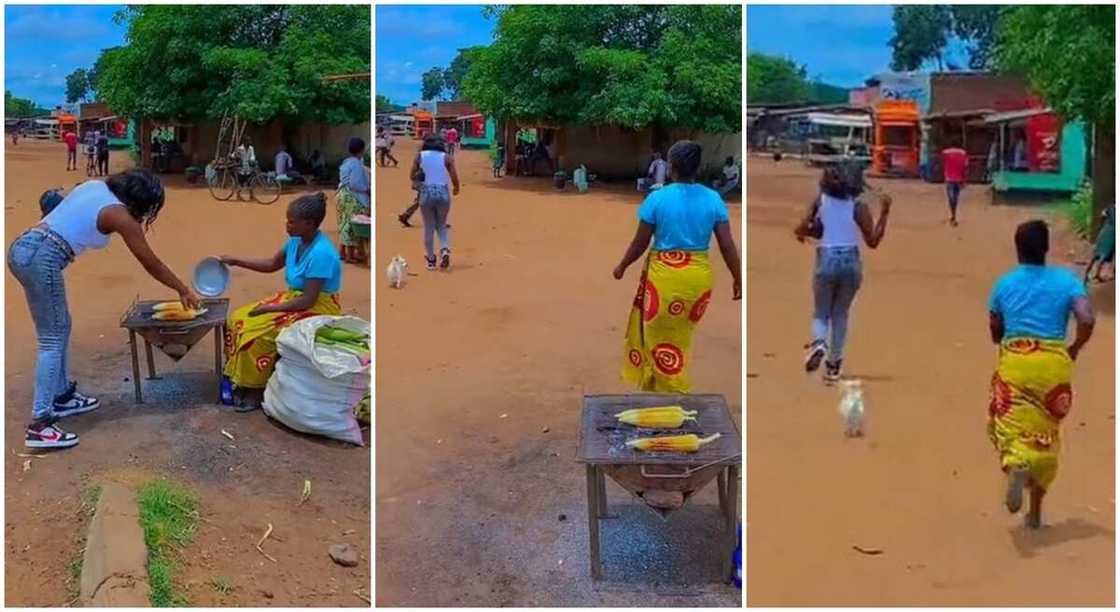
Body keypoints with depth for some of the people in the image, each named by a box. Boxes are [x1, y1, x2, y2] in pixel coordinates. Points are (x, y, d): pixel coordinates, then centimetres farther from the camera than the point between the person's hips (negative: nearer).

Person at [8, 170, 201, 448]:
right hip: (41, 259, -9)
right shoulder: (120, 215, -5)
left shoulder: (94, 186, 15)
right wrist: (183, 290, 14)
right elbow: (151, 264, 2)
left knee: (61, 328, 20)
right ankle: (39, 425, -8)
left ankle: (62, 396, 32)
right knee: (53, 339, -5)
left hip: (22, 248, 9)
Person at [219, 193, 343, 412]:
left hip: (319, 309, -9)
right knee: (239, 319, -2)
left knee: (260, 332, -22)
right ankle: (240, 379, 6)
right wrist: (236, 261, 10)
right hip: (295, 298, 9)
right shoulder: (296, 240, 0)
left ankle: (256, 389, -3)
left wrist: (271, 308, -20)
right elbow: (272, 265, 17)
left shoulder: (321, 254, -26)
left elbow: (308, 300, -26)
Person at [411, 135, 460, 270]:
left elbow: (412, 176, 2)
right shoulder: (447, 157, 2)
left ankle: (431, 259, 15)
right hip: (443, 193, 0)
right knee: (442, 225, 16)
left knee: (429, 228, 11)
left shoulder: (420, 156, 3)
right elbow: (455, 178, -3)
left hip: (426, 193, 0)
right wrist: (456, 189, 17)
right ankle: (445, 250, -8)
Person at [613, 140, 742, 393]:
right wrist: (737, 278, 10)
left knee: (662, 339, 12)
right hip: (699, 276, 4)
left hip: (665, 275, -4)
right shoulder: (714, 199, -4)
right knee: (680, 336, 22)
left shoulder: (657, 198, -12)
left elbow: (640, 243, -5)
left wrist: (622, 266, 12)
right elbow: (727, 245, -3)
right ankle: (653, 384, 36)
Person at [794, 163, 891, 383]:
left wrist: (806, 232, 14)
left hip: (826, 261, 0)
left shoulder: (819, 201, -1)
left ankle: (819, 343, -17)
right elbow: (873, 241, -3)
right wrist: (884, 213, 3)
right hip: (851, 262, 0)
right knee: (840, 314, 18)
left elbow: (801, 230, -10)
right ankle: (833, 365, 18)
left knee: (821, 313, 16)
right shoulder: (858, 206, -3)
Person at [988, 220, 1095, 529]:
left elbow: (995, 333, 9)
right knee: (1045, 435, 15)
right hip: (1054, 364, 1)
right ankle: (1035, 511, 23)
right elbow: (1087, 320, -10)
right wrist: (1074, 349, 6)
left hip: (1014, 362, -1)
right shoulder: (1066, 280, 2)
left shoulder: (1004, 284, 5)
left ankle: (1017, 467, -36)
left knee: (1012, 427, 2)